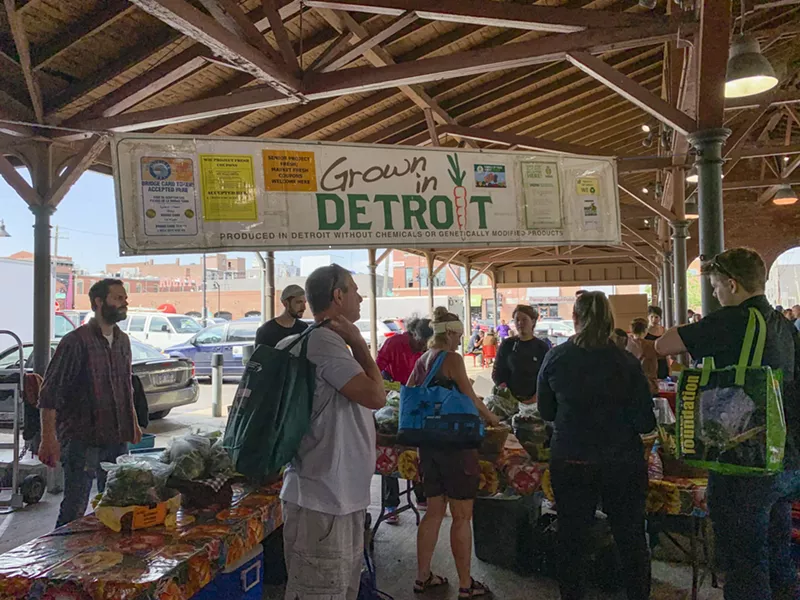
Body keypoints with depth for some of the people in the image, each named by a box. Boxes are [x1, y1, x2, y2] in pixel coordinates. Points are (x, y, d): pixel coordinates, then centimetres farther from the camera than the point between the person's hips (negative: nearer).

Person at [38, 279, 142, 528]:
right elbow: (49, 393, -14)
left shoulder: (122, 341, 10)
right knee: (74, 510, -1)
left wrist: (133, 423, 21)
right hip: (82, 440, -7)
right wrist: (49, 439, -19)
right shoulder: (76, 341, -12)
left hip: (117, 438, 7)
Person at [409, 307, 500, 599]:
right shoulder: (452, 359, -12)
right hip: (454, 442, -8)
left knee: (434, 510, 17)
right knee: (462, 516, 3)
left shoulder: (422, 360, 10)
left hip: (428, 441, 8)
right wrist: (491, 417, 8)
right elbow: (471, 398, -8)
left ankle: (423, 576, 26)